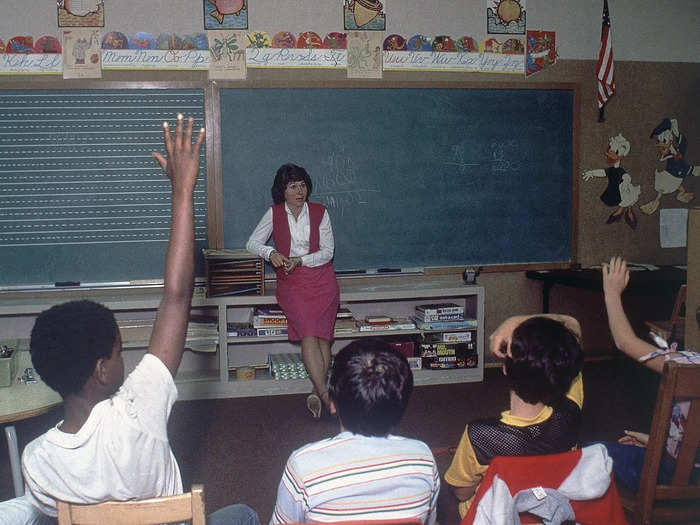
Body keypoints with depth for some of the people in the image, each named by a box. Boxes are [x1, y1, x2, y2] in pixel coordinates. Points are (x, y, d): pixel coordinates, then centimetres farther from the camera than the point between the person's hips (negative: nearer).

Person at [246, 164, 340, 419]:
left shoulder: (320, 212, 4)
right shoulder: (274, 213, 6)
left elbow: (327, 251, 3)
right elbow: (252, 243, 8)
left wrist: (300, 260, -12)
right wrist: (271, 253, -13)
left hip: (321, 278, 1)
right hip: (290, 282, -1)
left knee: (322, 333, -16)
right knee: (308, 331, -21)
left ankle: (316, 393, -11)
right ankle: (325, 393, -25)